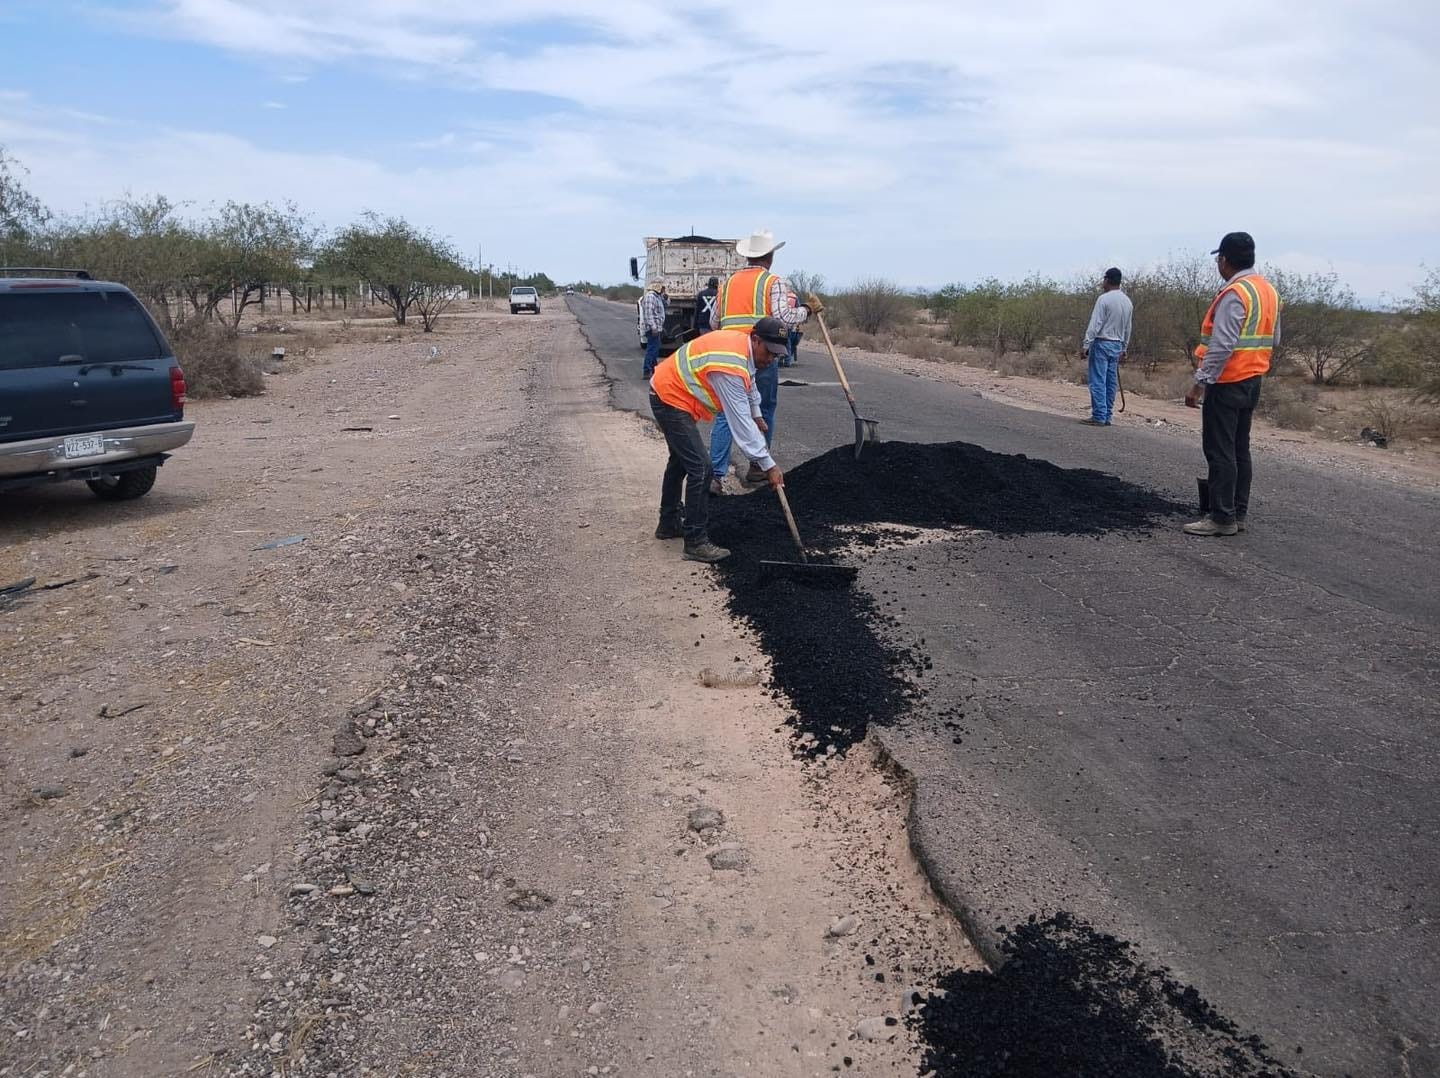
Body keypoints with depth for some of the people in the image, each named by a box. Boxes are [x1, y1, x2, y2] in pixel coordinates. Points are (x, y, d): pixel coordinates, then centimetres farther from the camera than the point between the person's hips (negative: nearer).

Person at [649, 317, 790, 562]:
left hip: (667, 393, 11)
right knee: (700, 467, -16)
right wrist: (768, 465, -27)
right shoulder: (731, 367, -30)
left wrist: (756, 414, 22)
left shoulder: (742, 341, -1)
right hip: (671, 399, -11)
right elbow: (740, 422, -30)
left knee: (681, 459, 24)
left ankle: (669, 524, 39)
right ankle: (695, 542, -10)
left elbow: (748, 380, 22)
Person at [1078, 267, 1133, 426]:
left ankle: (1099, 417, -11)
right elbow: (1127, 329, 16)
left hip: (1102, 343, -7)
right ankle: (1107, 417, 10)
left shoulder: (1104, 299, -11)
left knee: (1098, 382, -7)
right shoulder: (1128, 302, 12)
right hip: (1117, 345, 7)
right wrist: (1123, 349, 22)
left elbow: (1095, 324, -15)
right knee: (1111, 383, 8)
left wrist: (1085, 345, -15)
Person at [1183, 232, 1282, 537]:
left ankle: (1222, 518, -3)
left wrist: (1200, 383, -22)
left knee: (1220, 451, -5)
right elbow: (1273, 339, 18)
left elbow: (1222, 346, -24)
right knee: (1240, 449, 14)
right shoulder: (1268, 290, 13)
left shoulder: (1234, 294, -18)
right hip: (1253, 381, 9)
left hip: (1227, 383, -9)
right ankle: (1238, 514, 19)